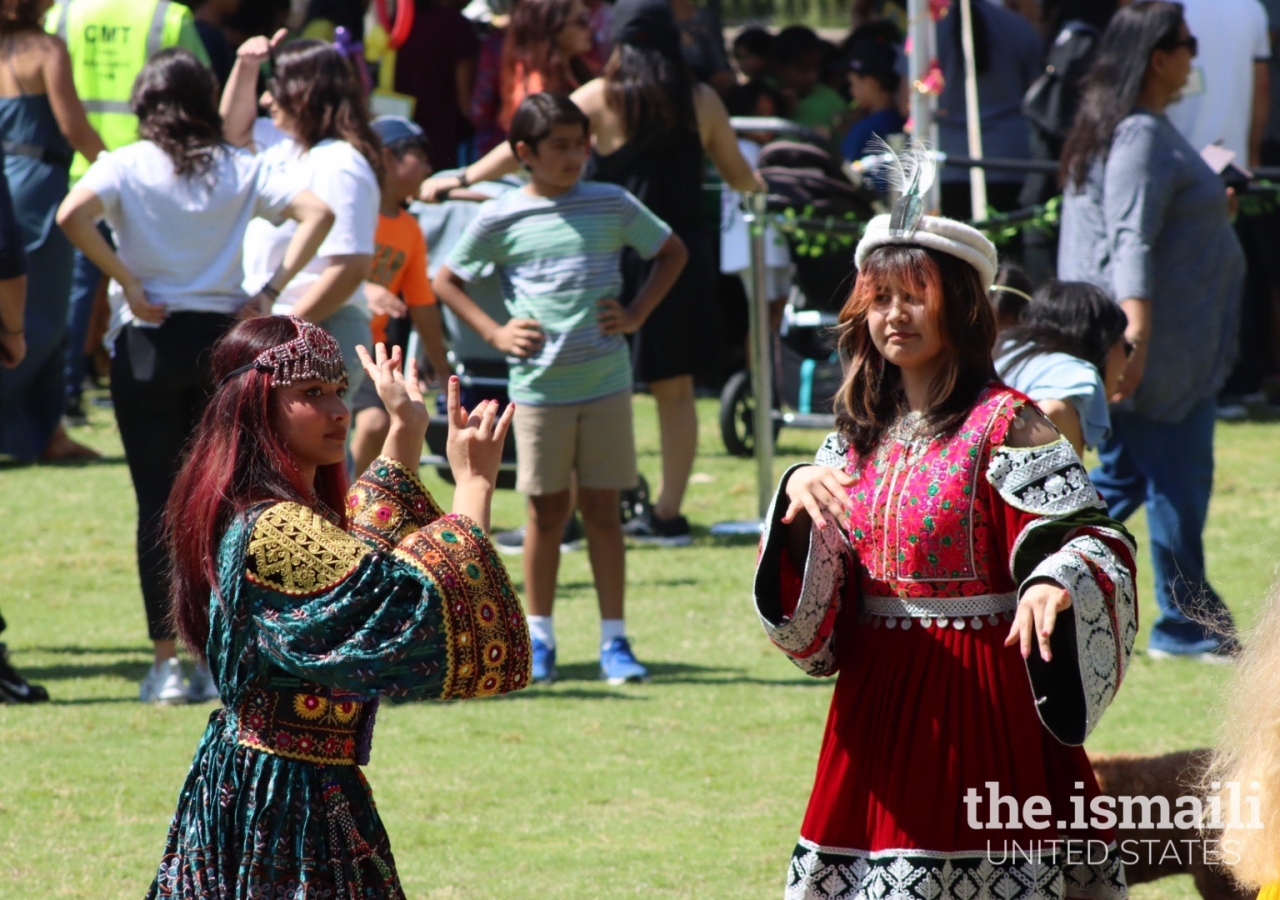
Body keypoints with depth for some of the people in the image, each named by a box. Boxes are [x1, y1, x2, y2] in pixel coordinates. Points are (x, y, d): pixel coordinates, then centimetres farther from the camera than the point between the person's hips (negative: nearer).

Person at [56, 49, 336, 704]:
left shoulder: (125, 165, -2)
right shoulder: (237, 169, 4)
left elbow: (72, 215, -20)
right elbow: (316, 213, -5)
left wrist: (126, 282, -11)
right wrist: (271, 290, -4)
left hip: (148, 338, -2)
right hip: (223, 337, 2)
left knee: (157, 502, 1)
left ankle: (167, 665, -1)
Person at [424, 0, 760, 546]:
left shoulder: (601, 98, -5)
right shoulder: (702, 102, 4)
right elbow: (740, 177, 15)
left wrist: (460, 180, -1)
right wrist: (757, 188, 39)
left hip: (616, 253, -3)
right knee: (675, 388, 8)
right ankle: (668, 514, 10)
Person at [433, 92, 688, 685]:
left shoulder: (612, 206, 2)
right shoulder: (501, 220, -1)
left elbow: (671, 252, 15)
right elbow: (446, 282, 8)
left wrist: (636, 314, 3)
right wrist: (494, 333, -3)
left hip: (606, 384, 1)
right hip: (539, 385, -1)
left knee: (602, 509, 3)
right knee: (547, 512, 6)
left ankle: (613, 641, 7)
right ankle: (538, 639, 16)